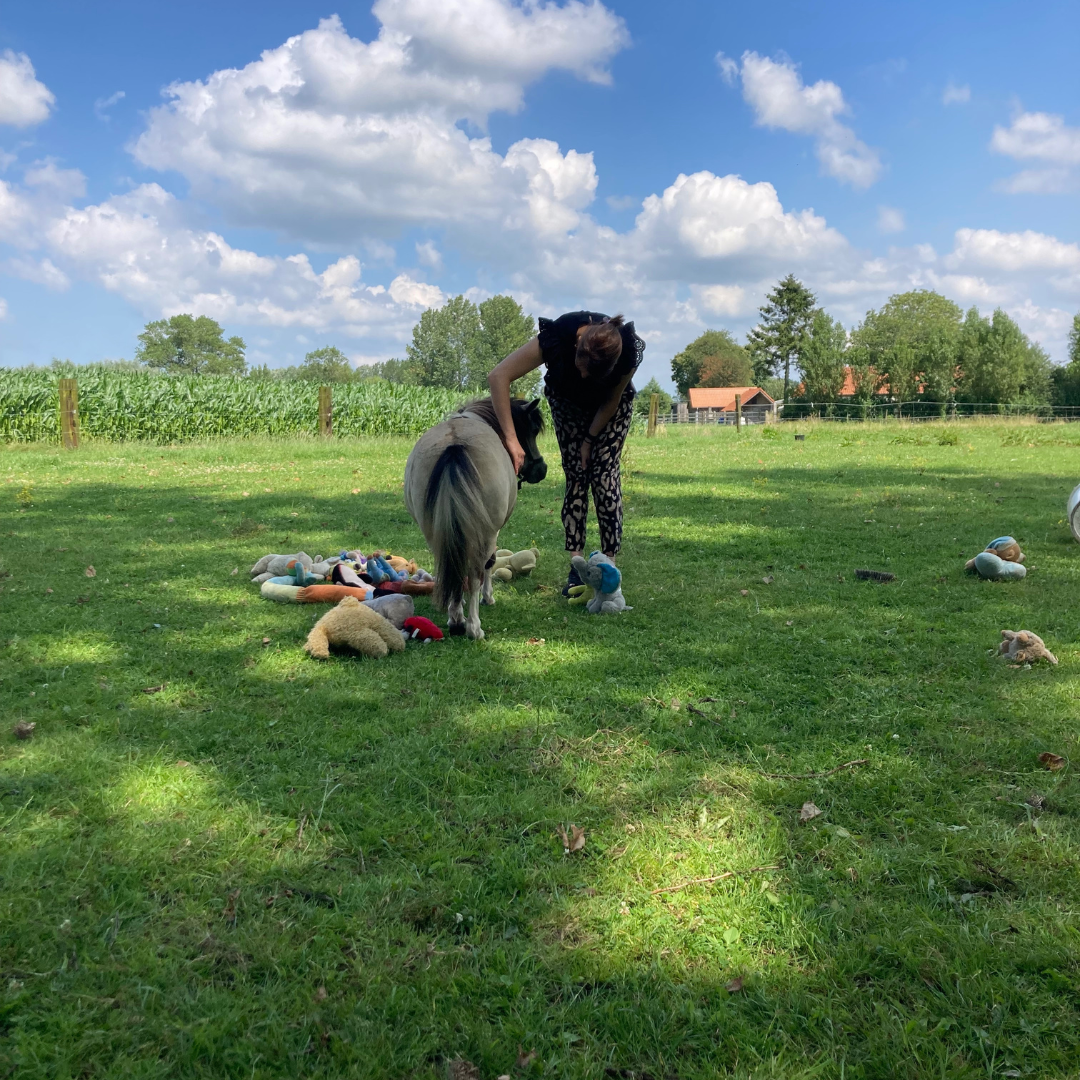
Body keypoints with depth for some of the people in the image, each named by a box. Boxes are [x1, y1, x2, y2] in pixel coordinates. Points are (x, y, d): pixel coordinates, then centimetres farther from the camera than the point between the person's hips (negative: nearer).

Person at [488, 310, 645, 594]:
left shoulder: (629, 352, -37)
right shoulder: (557, 336, -40)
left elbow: (610, 402, -17)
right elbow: (498, 376, -43)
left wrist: (590, 439, -11)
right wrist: (511, 439, -46)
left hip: (610, 406, 0)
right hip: (567, 402, 0)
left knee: (605, 475, -11)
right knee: (576, 477, -6)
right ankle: (576, 566, -3)